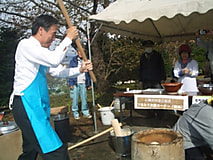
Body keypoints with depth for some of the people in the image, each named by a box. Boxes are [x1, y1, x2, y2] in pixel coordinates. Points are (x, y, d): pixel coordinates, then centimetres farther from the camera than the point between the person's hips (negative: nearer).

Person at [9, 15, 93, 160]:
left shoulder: (40, 51, 19)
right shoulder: (26, 44, -9)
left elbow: (58, 71, 18)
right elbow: (54, 60, -22)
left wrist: (80, 69, 3)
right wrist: (68, 38, -10)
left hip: (37, 106, 10)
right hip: (27, 106, -10)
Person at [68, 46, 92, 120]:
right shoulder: (73, 61, 2)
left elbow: (88, 73, 14)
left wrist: (89, 84, 10)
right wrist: (71, 84, -8)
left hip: (83, 83, 3)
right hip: (75, 84, -2)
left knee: (84, 98, 5)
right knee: (75, 99, 1)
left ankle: (85, 112, 16)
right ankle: (75, 114, 11)